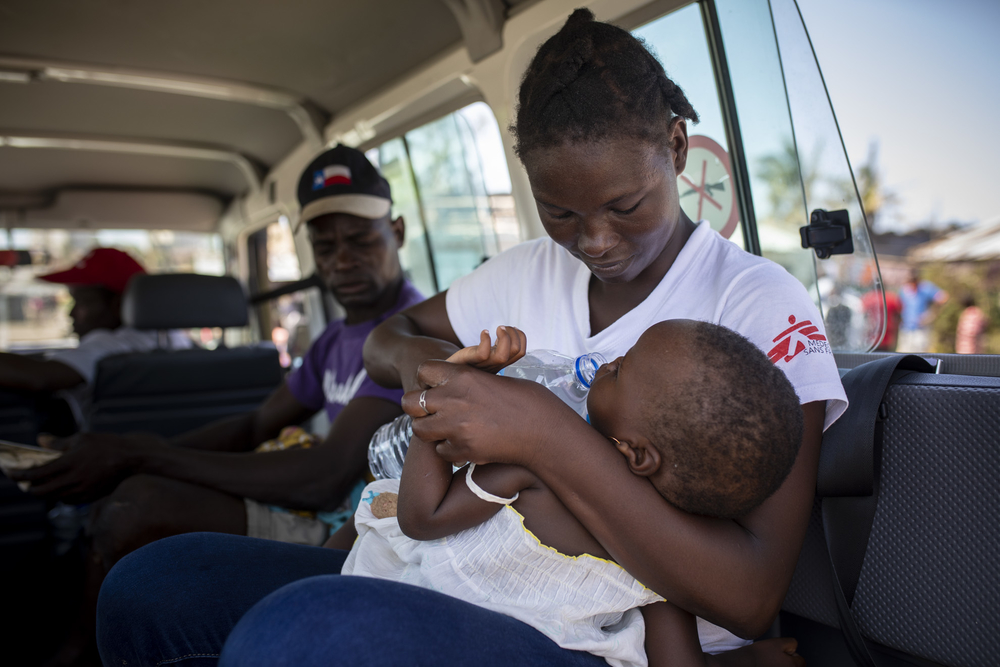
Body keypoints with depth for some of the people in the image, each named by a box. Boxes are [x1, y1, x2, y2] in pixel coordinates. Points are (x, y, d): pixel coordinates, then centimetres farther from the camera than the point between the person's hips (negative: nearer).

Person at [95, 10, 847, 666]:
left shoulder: (763, 306, -9)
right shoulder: (531, 272, 9)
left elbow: (751, 597, -19)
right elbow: (386, 335, 21)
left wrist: (547, 436, -28)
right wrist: (415, 360, -4)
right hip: (474, 590, 6)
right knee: (149, 583, -5)